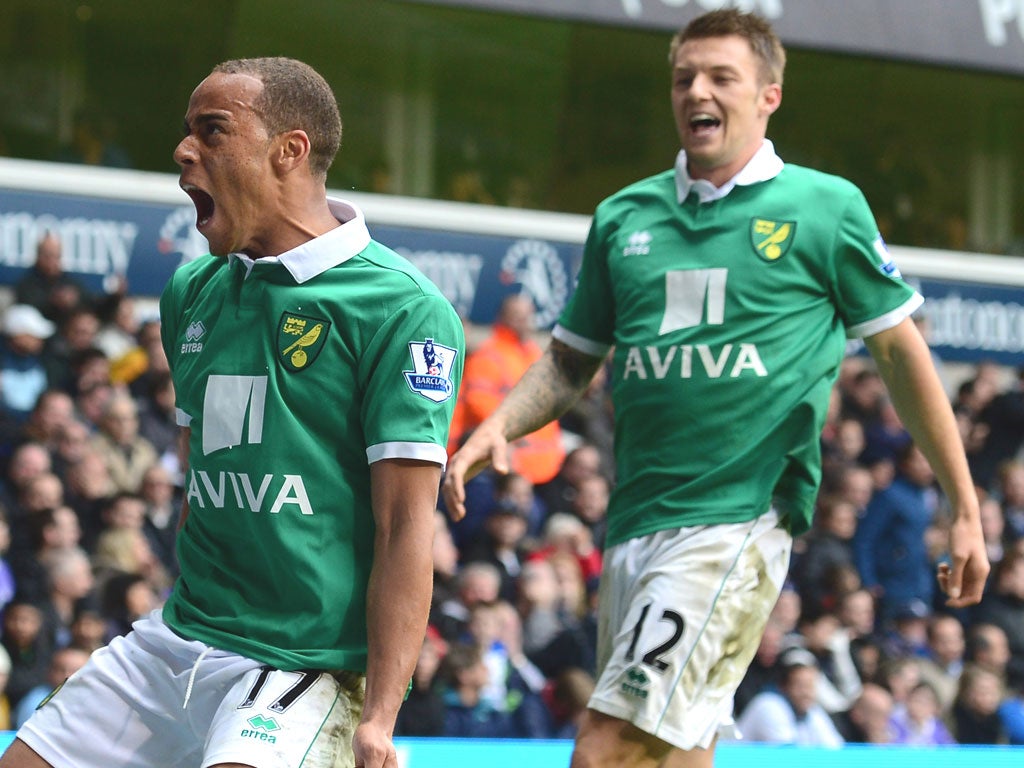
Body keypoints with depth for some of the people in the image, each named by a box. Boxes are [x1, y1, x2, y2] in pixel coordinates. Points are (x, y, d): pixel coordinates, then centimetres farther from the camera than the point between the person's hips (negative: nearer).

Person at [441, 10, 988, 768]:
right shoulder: (624, 216, 14)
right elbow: (571, 361, 22)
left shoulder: (826, 207, 3)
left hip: (738, 517, -5)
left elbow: (900, 350, 8)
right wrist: (500, 426, 1)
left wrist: (966, 512, 8)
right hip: (635, 523, 5)